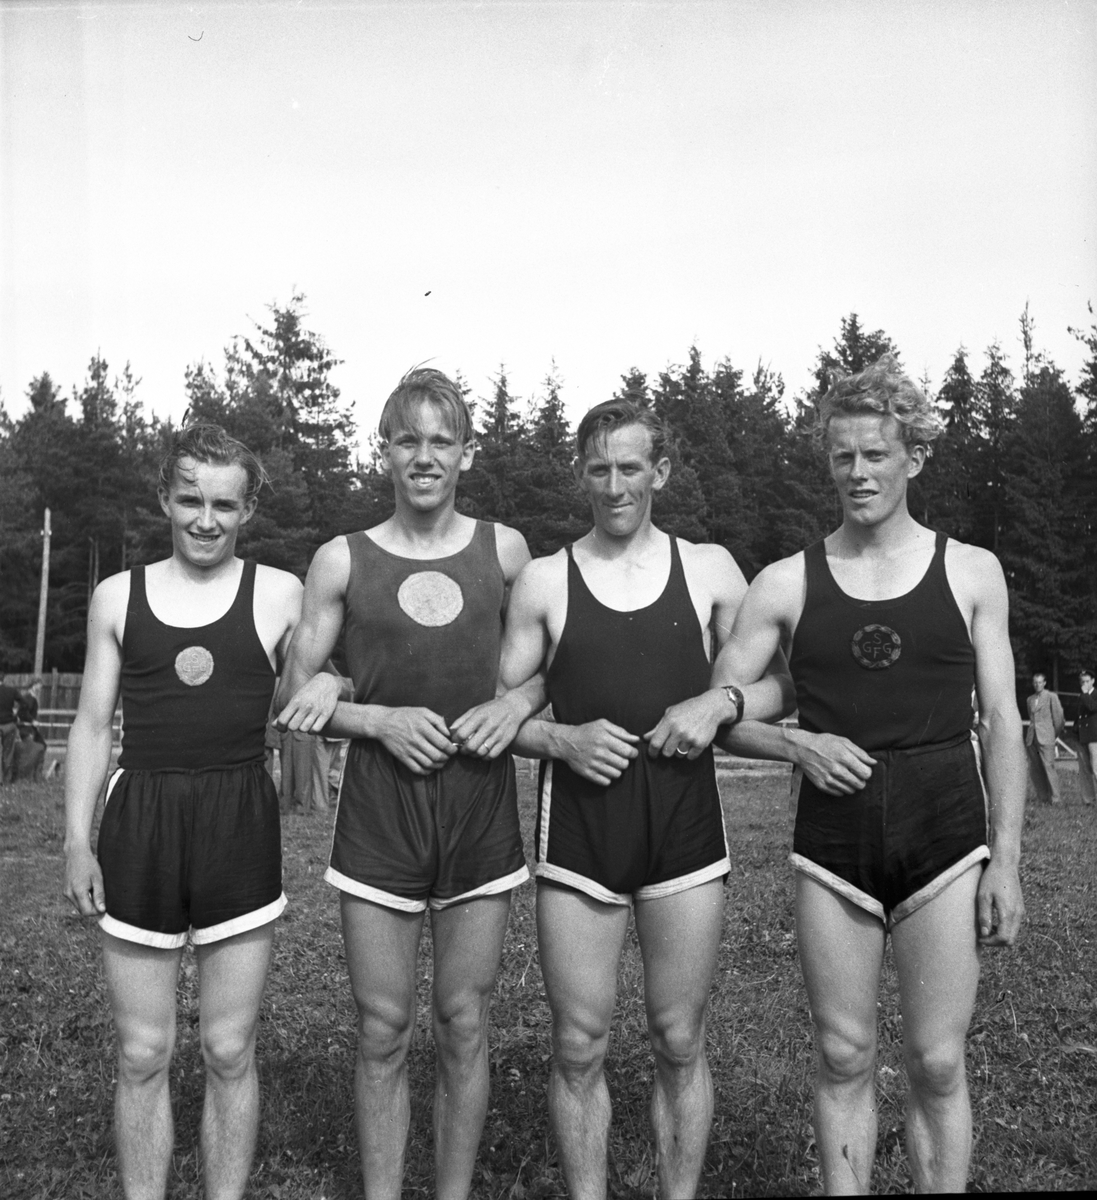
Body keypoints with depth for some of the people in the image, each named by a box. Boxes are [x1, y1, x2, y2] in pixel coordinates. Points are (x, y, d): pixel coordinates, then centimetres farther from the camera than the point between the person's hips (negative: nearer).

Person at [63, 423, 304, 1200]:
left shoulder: (279, 595, 2)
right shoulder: (119, 596, 7)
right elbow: (93, 726, 9)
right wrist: (77, 840, 3)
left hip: (240, 825, -1)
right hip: (140, 824, 1)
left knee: (230, 1052, 8)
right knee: (143, 1056, 9)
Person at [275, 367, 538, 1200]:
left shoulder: (504, 550, 3)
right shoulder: (342, 561, 1)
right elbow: (295, 701, 4)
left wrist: (515, 703, -7)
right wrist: (380, 719, -11)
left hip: (481, 805, 1)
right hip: (379, 809, -1)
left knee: (465, 1022, 9)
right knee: (383, 1029, 6)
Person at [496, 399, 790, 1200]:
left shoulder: (709, 569, 6)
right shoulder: (544, 580, 5)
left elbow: (776, 689, 12)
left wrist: (723, 703, -9)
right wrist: (562, 739, -12)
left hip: (686, 831, 1)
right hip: (579, 833, 0)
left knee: (680, 1043, 9)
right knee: (580, 1047, 6)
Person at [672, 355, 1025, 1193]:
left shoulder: (971, 572, 3)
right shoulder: (786, 582, 3)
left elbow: (1001, 722, 3)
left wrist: (1006, 858, -2)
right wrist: (796, 745, -12)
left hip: (945, 843, 0)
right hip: (831, 849, 1)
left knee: (939, 1063, 5)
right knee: (845, 1058, 10)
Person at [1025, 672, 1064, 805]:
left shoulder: (1051, 697, 1)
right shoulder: (1030, 699, 17)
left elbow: (1058, 717, 3)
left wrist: (1055, 734, 8)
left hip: (1046, 738, -5)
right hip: (1031, 738, 5)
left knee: (1049, 767, -10)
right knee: (1034, 769, 3)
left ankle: (1054, 798, -4)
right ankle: (1042, 798, 9)